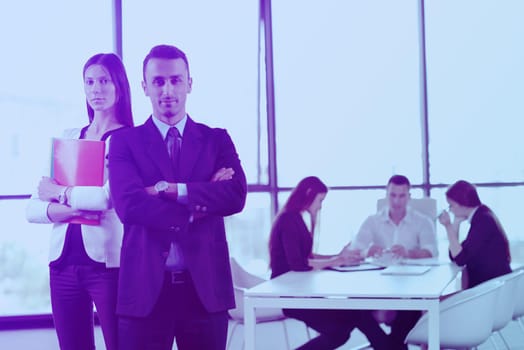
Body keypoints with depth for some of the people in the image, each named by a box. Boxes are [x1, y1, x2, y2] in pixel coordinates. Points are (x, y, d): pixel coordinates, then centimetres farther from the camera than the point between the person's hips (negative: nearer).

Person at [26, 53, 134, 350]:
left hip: (108, 262, -5)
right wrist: (54, 210, -12)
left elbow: (112, 196, -18)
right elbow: (32, 209, 9)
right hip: (64, 261, 5)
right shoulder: (68, 138, 14)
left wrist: (59, 192, -4)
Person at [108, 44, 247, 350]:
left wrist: (170, 189, -12)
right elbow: (128, 204, -10)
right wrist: (200, 199, -11)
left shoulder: (217, 139, 10)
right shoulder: (125, 142, 6)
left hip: (206, 284, 1)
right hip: (145, 285, -1)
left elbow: (236, 196, -6)